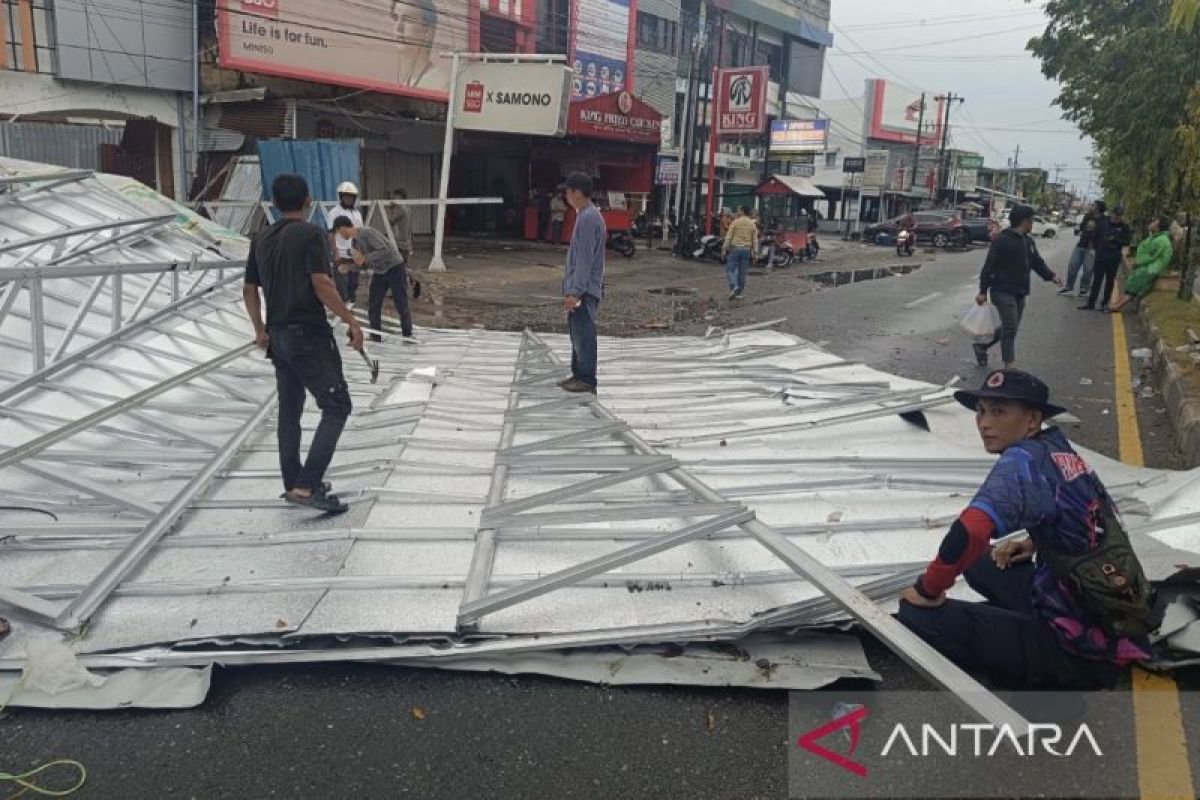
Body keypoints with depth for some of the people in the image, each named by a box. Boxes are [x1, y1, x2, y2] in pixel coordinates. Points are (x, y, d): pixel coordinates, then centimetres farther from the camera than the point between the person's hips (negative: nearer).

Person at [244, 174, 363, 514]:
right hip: (310, 335, -8)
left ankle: (293, 483, 23)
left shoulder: (261, 240, 12)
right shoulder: (310, 234, -10)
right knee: (336, 407, -4)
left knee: (289, 411, 15)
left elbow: (249, 290, 17)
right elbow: (322, 286, -18)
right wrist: (352, 322, -12)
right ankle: (306, 486, -12)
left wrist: (260, 329, 29)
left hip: (278, 337, 8)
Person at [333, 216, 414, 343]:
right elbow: (363, 265, 10)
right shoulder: (355, 241, 4)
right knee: (373, 306, 1)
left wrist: (365, 258, -26)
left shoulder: (367, 232, -22)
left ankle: (408, 335, 11)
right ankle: (376, 337, 10)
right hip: (379, 272, 8)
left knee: (401, 306, -3)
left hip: (395, 268, -8)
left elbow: (385, 251, -31)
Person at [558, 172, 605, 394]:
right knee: (577, 333, 15)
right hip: (578, 288, 10)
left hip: (584, 290, -10)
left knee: (583, 334, -5)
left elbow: (585, 259, -21)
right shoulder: (585, 215, 14)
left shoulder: (589, 218, -17)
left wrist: (575, 292, -23)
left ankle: (587, 380, 1)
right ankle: (578, 374, 23)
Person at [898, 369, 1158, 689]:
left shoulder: (1023, 459, -19)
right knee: (980, 563, 21)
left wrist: (927, 590, -18)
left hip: (1081, 652, -9)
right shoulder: (1059, 448, 5)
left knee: (918, 613, -10)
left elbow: (970, 532, -34)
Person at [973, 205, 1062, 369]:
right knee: (1010, 328, -12)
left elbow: (1037, 262, 15)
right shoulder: (1002, 240, -14)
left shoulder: (1028, 241, 12)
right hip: (1003, 292, -9)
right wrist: (983, 291, -16)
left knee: (1011, 328, 15)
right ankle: (1010, 366, -9)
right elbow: (989, 266, -15)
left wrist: (1051, 276, -3)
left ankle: (982, 346, 32)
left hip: (1020, 293, 9)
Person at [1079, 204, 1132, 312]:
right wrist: (1097, 248, 5)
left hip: (1114, 258, -1)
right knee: (1097, 280, 1)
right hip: (1100, 256, 1)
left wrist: (1115, 239, -16)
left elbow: (1127, 241, -3)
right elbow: (1096, 237, 11)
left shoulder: (1124, 227, -1)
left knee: (1110, 281, 5)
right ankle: (1091, 303, 3)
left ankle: (1105, 304, 13)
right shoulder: (1103, 223, 3)